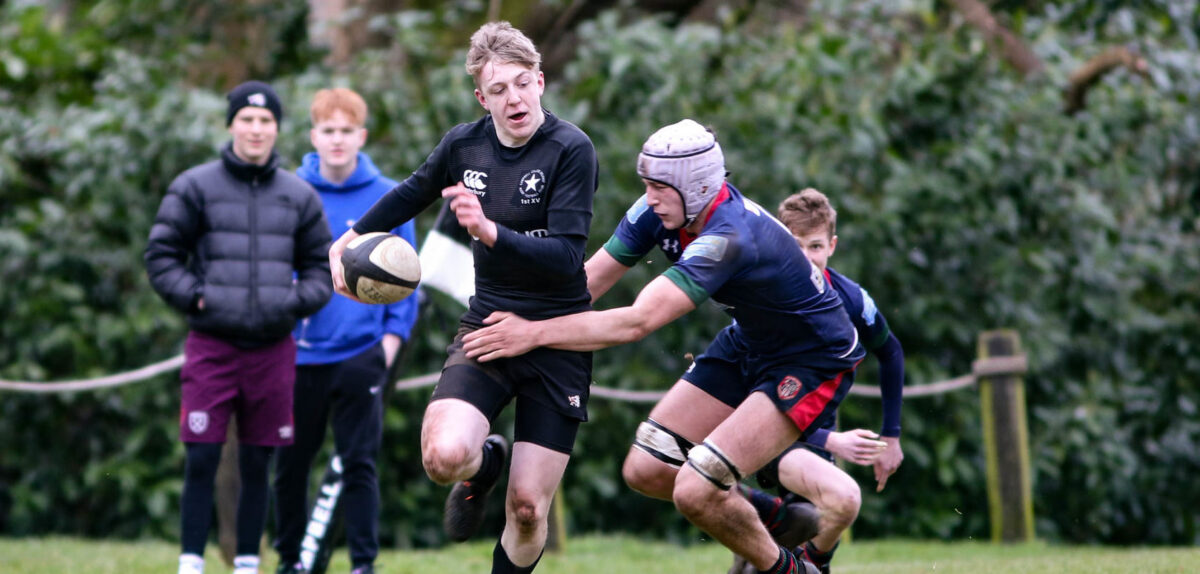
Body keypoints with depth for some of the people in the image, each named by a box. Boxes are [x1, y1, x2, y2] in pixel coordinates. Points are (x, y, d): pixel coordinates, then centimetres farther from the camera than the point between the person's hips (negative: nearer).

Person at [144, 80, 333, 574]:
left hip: (273, 348, 2)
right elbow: (161, 256, 4)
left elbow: (321, 269, 16)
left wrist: (298, 300, -3)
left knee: (256, 465, 6)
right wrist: (194, 296, -10)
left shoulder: (300, 196, 11)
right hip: (211, 344, -2)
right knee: (201, 460, -7)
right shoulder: (195, 188, 2)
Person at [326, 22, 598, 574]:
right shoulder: (464, 144, 1)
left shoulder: (572, 149, -14)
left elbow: (566, 255, -21)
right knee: (444, 455, -24)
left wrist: (490, 232, -33)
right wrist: (350, 237, 28)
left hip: (557, 339, -3)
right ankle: (484, 465, 14)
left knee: (528, 510, -5)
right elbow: (412, 193, 23)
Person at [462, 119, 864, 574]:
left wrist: (535, 334, -38)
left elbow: (638, 322, -40)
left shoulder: (729, 237, -36)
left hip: (814, 363, -9)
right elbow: (587, 281, -7)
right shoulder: (662, 210, -11)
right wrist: (519, 321, -21)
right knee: (646, 471, 3)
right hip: (747, 343, 9)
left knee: (695, 491, -20)